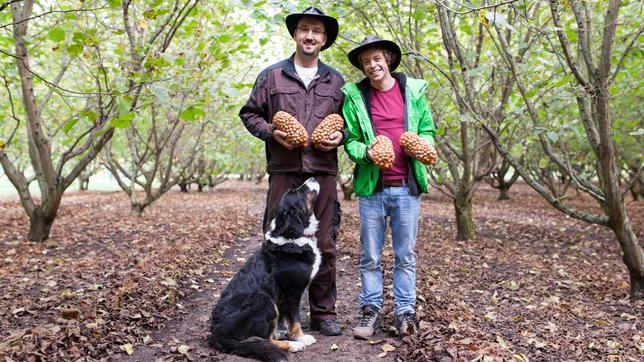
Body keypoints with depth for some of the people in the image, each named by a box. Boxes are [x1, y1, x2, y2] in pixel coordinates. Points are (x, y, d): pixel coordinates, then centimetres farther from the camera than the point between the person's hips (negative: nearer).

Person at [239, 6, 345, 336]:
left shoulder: (335, 81, 14)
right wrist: (271, 132, -8)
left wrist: (341, 136, -2)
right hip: (283, 172, -1)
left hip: (323, 173, 2)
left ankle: (324, 314, 19)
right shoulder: (271, 76, 8)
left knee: (324, 245, 5)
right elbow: (249, 114, 10)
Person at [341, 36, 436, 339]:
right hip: (371, 187, 0)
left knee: (405, 255, 9)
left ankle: (405, 311, 22)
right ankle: (371, 309, 23)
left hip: (407, 187, 1)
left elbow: (428, 130, 13)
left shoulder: (413, 91, 6)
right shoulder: (354, 96, 3)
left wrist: (422, 144, -9)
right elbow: (350, 140, 5)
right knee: (369, 256, 8)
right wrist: (365, 152, -16)